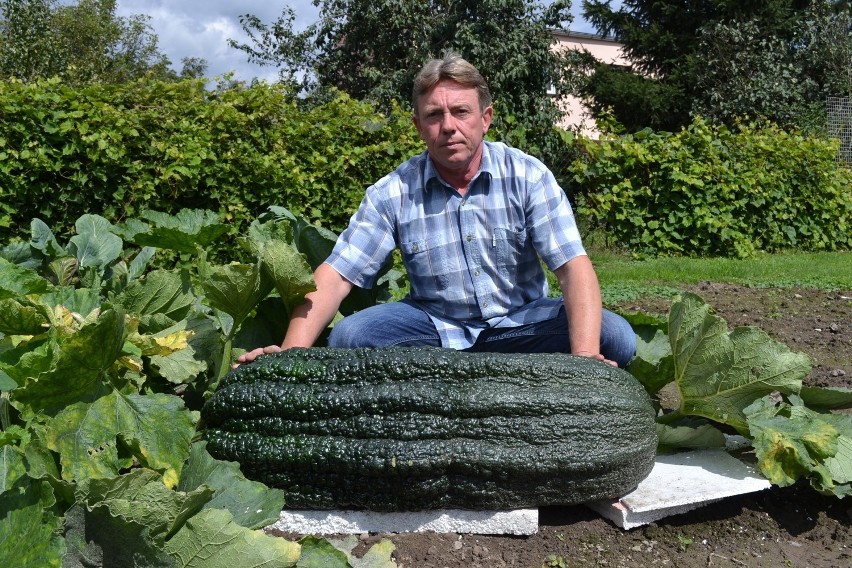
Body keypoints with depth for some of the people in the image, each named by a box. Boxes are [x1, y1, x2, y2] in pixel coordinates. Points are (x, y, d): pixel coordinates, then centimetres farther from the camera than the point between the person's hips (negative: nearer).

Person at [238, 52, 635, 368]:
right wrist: (292, 352, -30)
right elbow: (334, 276, -13)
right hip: (435, 324, 0)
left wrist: (584, 358, -36)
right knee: (347, 338, -24)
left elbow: (573, 266, -19)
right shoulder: (392, 193, -9)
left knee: (614, 337, -24)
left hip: (522, 322, 1)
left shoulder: (527, 176, -11)